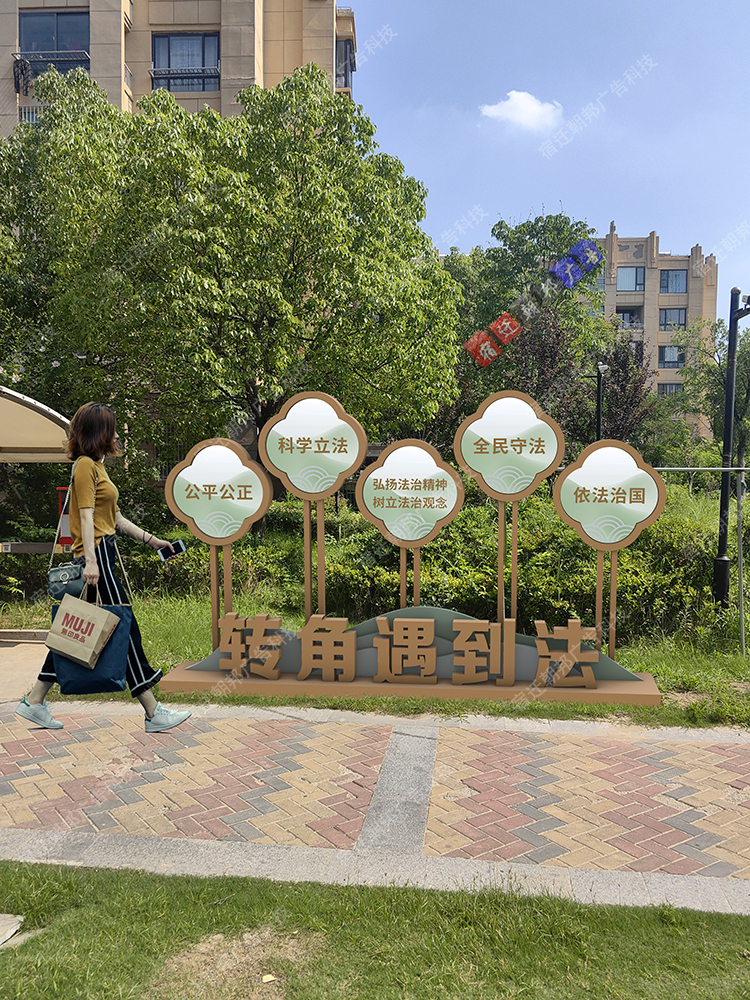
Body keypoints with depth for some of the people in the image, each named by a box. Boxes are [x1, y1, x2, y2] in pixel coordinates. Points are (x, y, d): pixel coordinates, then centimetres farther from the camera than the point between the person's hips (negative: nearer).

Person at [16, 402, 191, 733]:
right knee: (126, 628, -8)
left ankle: (35, 701, 20)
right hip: (96, 554, -10)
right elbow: (86, 516, -18)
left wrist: (152, 540, 19)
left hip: (101, 556, 10)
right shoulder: (85, 465, -9)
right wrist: (90, 560, -24)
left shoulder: (97, 466, 20)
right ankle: (153, 712, -3)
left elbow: (116, 518, 21)